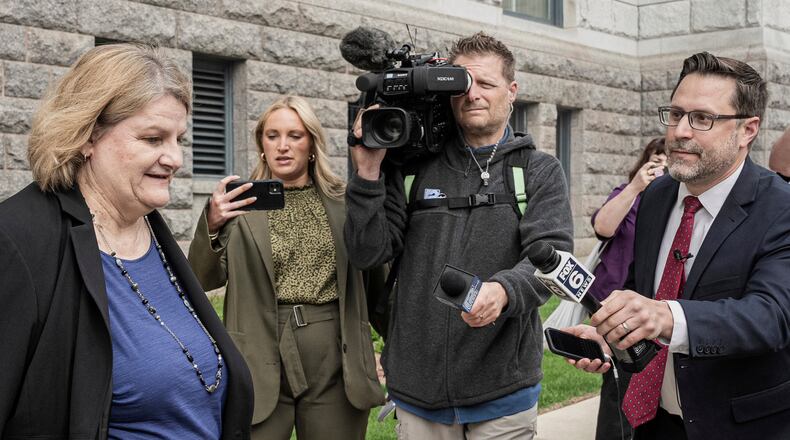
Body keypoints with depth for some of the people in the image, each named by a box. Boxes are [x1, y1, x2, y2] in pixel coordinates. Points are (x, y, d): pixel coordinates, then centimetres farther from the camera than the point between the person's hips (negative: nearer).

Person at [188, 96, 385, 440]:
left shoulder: (343, 201, 5)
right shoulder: (242, 203, 1)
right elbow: (205, 280, -5)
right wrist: (211, 224, -16)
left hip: (336, 360, 2)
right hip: (263, 359, -1)